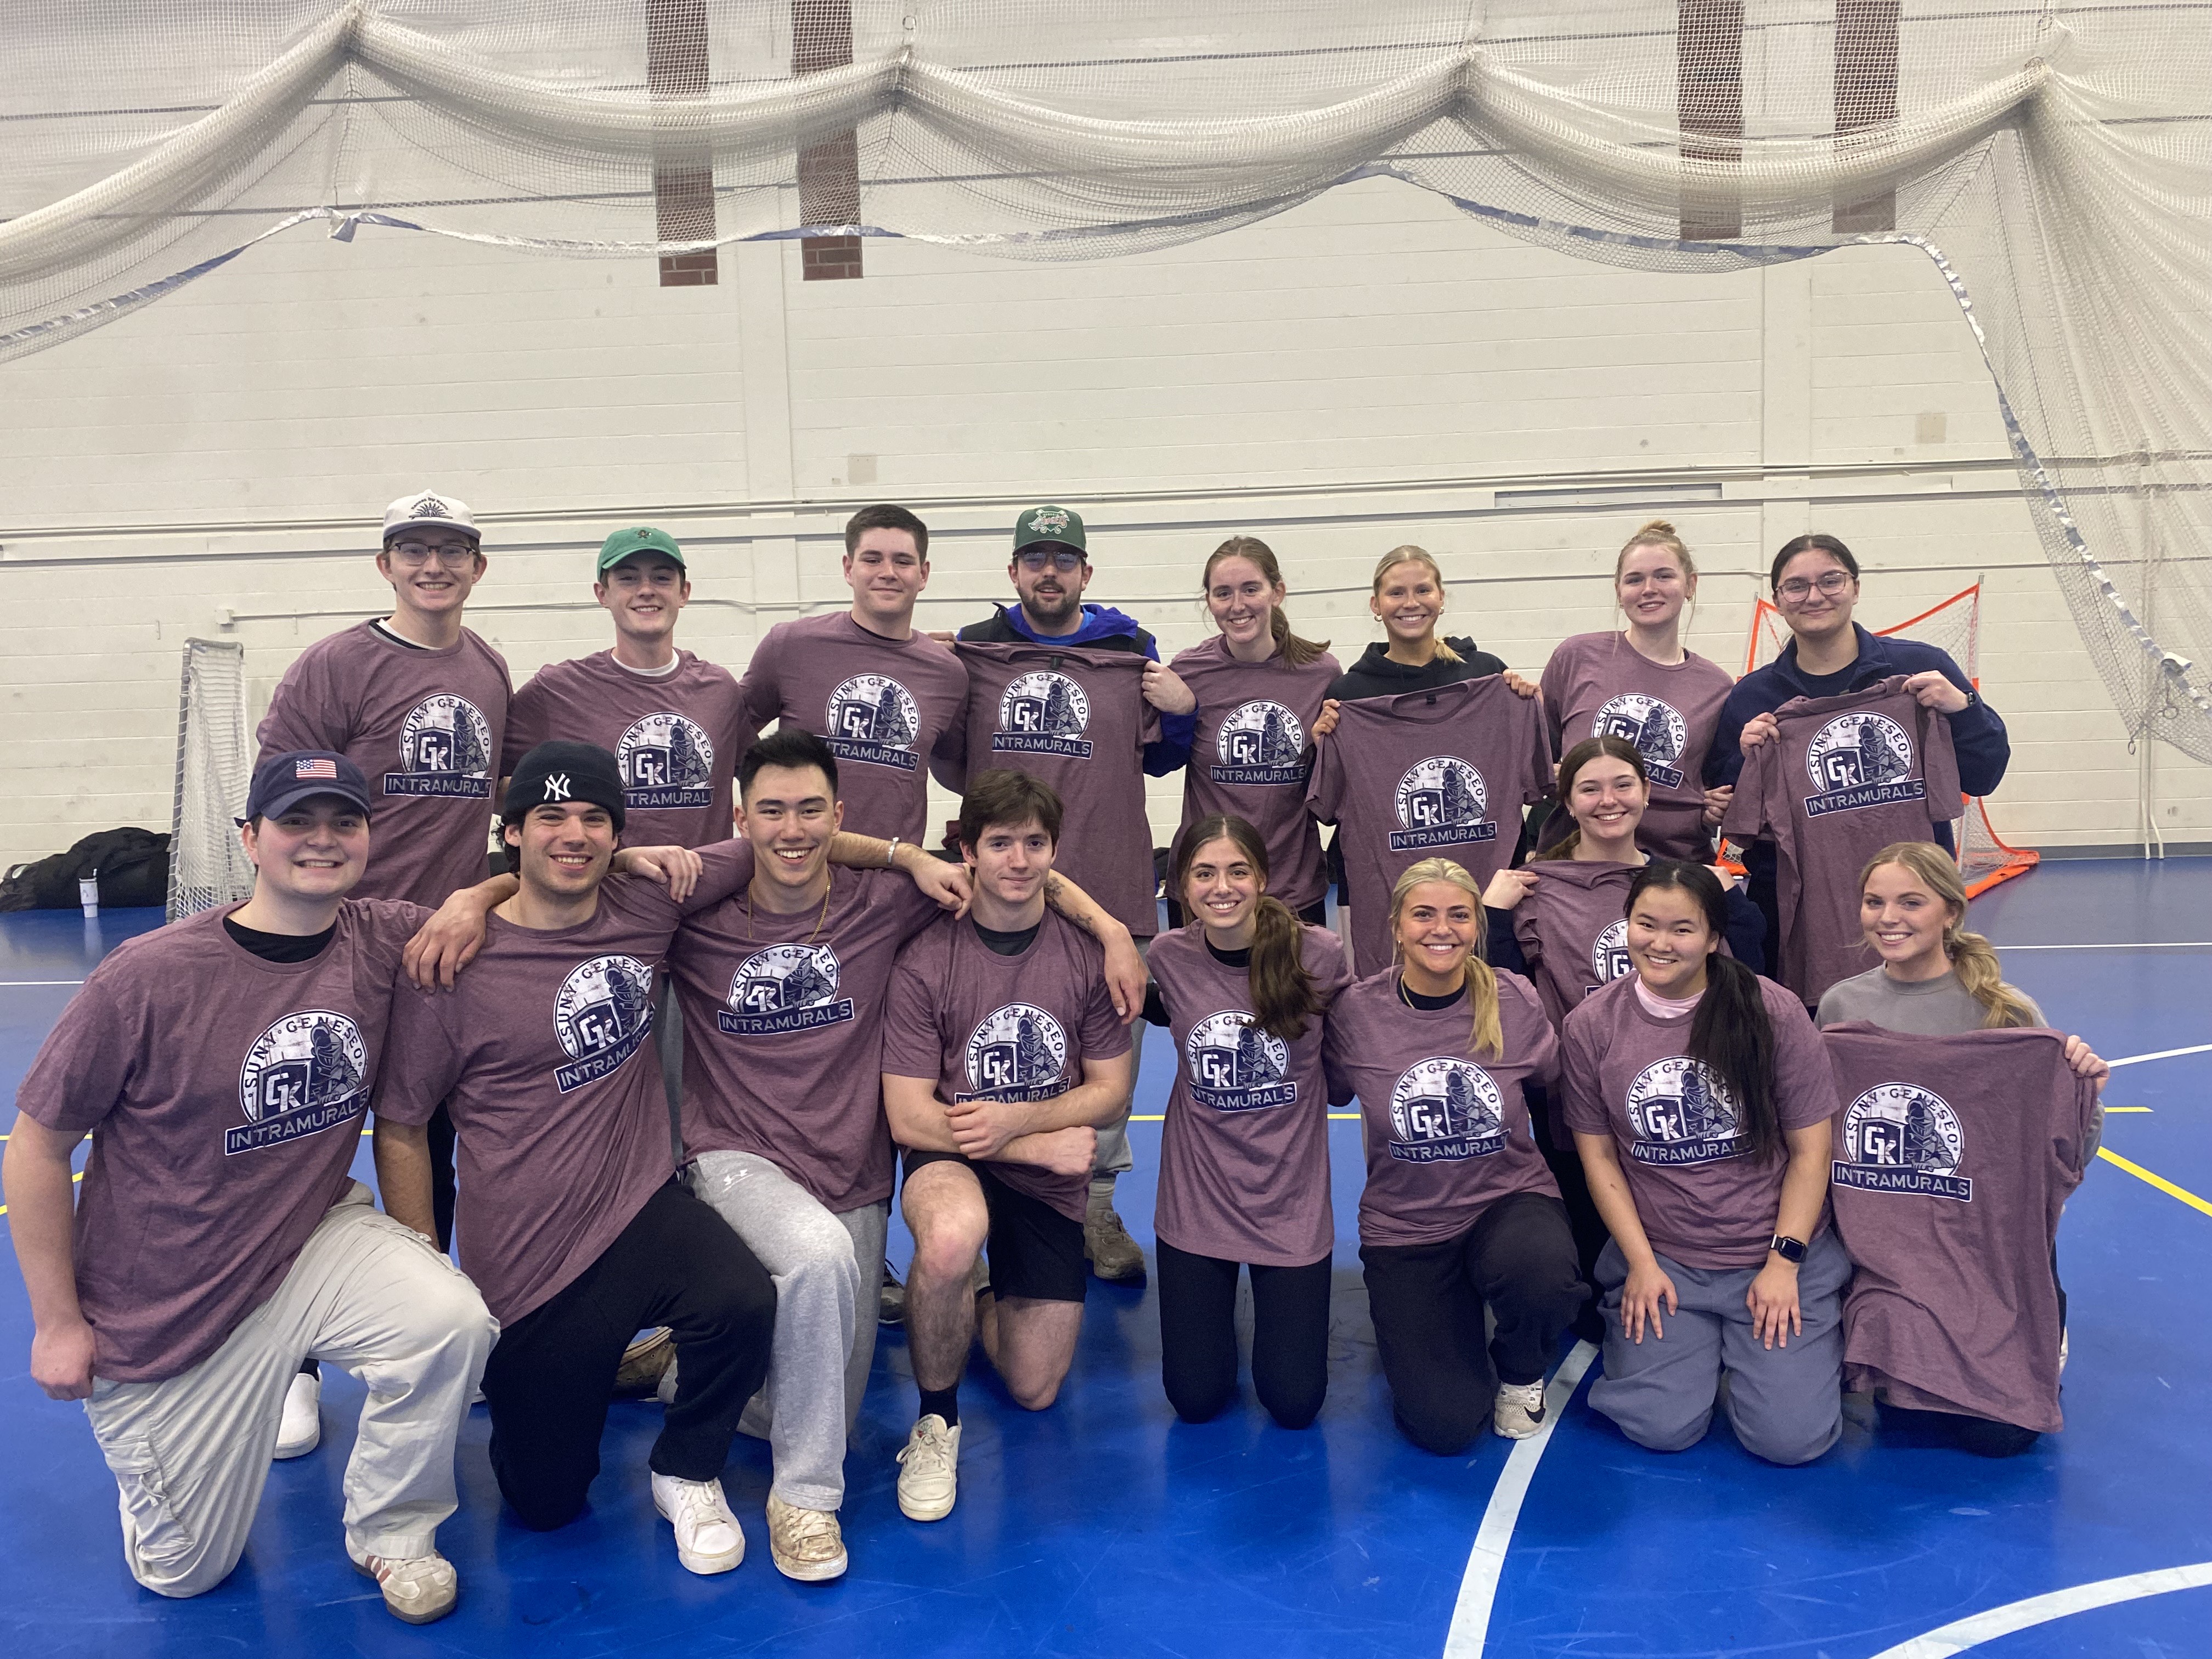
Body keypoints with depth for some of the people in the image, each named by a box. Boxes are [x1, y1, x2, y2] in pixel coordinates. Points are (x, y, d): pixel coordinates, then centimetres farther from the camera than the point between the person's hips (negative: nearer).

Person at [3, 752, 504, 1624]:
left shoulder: (387, 941, -12)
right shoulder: (149, 978, -21)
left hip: (315, 1243, 2)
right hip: (160, 1309, -2)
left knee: (452, 1322, -29)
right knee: (183, 1570, 11)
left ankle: (391, 1534, 0)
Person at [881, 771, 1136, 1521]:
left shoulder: (1087, 955, -6)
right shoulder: (925, 963, -14)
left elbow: (1111, 1093, -2)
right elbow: (908, 1118, -14)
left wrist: (1017, 1118, -19)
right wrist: (1044, 1145, -16)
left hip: (1050, 1180, 3)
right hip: (951, 1161, -3)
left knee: (1034, 1390, 4)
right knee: (953, 1233, -40)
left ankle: (984, 1304, 40)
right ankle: (935, 1420, -12)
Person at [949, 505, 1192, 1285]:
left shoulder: (1133, 653, 6)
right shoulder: (971, 652, 6)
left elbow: (1158, 759, 14)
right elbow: (945, 760, 18)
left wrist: (1183, 711, -2)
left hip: (1112, 886, 0)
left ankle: (1097, 1207, 26)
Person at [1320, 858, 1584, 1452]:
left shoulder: (1514, 1001, -7)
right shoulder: (1357, 1012, -10)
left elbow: (1554, 1082, 7)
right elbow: (1328, 1092, 4)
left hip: (1511, 1200, 1)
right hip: (1405, 1229, -1)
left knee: (1543, 1276, -37)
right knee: (1445, 1426, -14)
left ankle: (1519, 1371, 2)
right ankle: (1414, 1329, 23)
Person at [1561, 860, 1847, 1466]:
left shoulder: (1773, 1013, -9)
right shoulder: (1589, 1027, -4)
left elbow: (1810, 1151, -3)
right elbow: (1599, 1155, 2)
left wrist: (1784, 1262, -8)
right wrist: (1641, 1263, -4)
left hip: (1779, 1256, -1)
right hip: (1660, 1260, 1)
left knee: (1789, 1437, -12)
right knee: (1662, 1428, -12)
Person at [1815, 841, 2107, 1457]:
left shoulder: (2005, 1010, -7)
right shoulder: (1840, 1006, -1)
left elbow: (2064, 1156, -3)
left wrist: (2085, 1094, -21)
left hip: (1993, 1242, -1)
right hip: (1883, 1241, 1)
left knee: (1998, 1431, -6)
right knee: (1903, 1410, -10)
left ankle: (2044, 1332, 25)